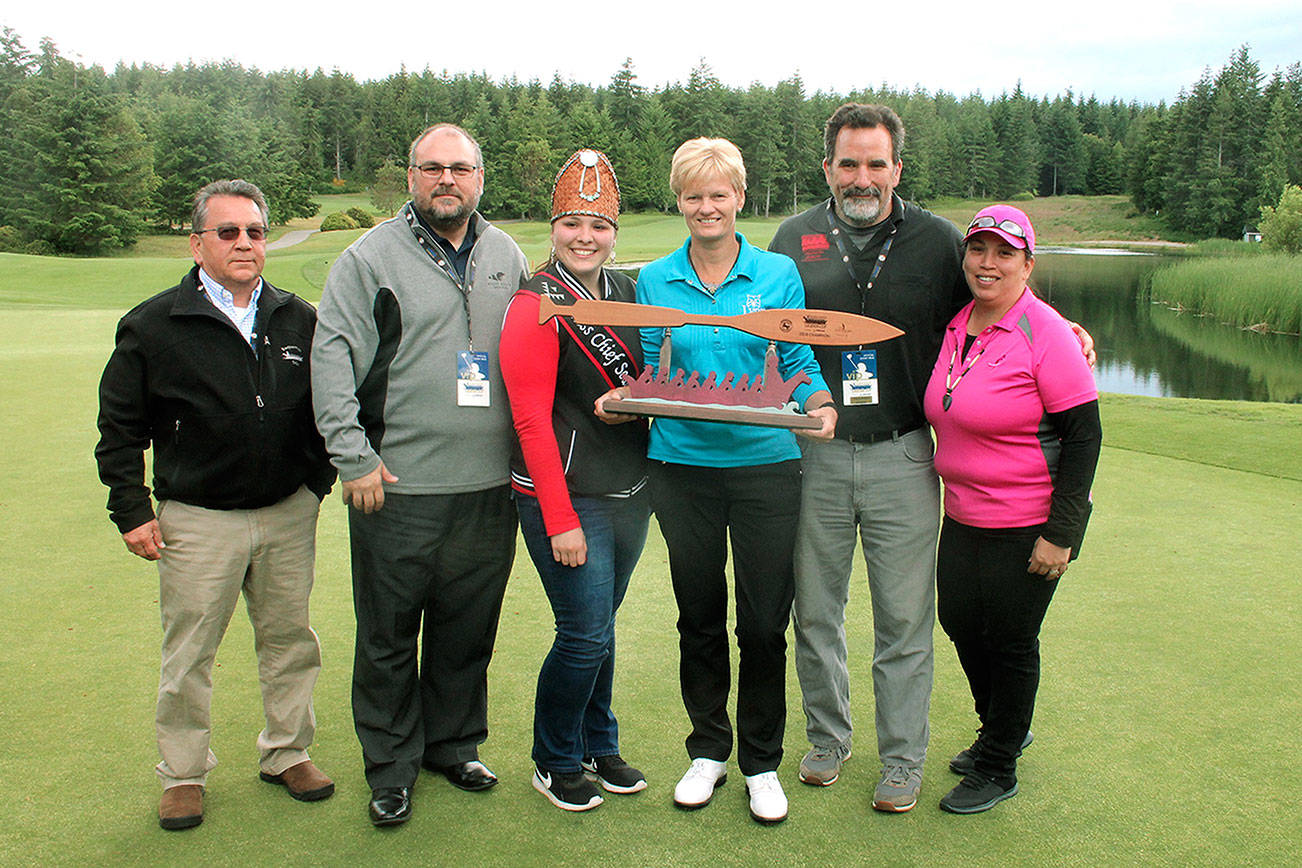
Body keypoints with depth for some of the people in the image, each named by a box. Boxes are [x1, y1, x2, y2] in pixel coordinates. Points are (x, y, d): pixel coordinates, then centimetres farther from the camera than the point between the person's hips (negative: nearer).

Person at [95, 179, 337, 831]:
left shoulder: (298, 319, 5)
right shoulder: (153, 326, -4)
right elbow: (120, 428, 0)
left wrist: (319, 478, 10)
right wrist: (131, 510, -3)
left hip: (289, 514, 3)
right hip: (198, 520, -3)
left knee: (290, 640, 13)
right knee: (188, 655, 7)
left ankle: (287, 753, 31)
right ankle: (183, 773, 25)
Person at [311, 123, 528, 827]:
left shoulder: (506, 256, 12)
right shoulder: (370, 257, -2)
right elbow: (332, 357, -6)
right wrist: (353, 456, -12)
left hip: (487, 485, 4)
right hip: (396, 487, -3)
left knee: (468, 628, 14)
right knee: (388, 635, 6)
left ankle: (453, 744, 33)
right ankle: (390, 768, 23)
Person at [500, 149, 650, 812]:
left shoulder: (624, 292, 9)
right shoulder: (536, 305, -11)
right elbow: (532, 421, -15)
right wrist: (561, 521, -16)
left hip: (629, 493, 6)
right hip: (567, 497, -6)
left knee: (599, 625, 16)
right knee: (585, 634, -2)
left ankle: (598, 746, 34)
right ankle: (554, 763, 21)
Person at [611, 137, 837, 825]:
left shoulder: (779, 274, 2)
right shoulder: (655, 281, 6)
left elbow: (799, 364, 4)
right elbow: (647, 372, 10)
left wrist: (822, 407, -15)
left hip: (766, 465, -1)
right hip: (682, 467, 1)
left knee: (765, 623, 4)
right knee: (699, 617, 12)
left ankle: (761, 763, 23)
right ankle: (708, 751, 31)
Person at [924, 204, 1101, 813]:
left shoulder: (1044, 334, -16)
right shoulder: (956, 327, 5)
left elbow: (1084, 434, -16)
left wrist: (1061, 532, -18)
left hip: (1029, 526, -7)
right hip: (963, 515, 7)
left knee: (1009, 640, 6)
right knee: (960, 622, 17)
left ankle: (997, 770, 27)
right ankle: (1004, 728, 44)